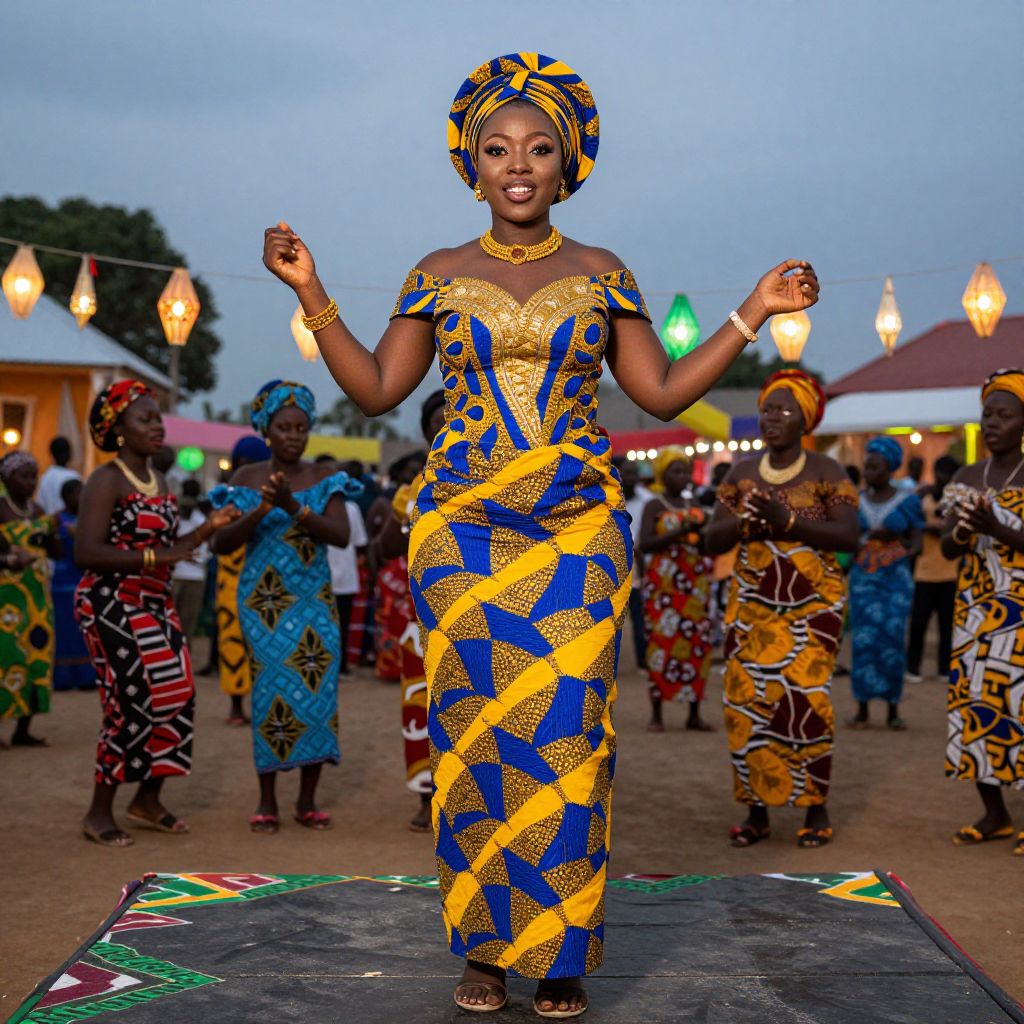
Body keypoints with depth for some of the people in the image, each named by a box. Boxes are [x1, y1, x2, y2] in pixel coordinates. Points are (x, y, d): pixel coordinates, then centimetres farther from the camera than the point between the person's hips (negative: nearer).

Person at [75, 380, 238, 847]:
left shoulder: (159, 480, 12)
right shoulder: (106, 481, -12)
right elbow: (86, 552, -21)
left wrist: (206, 530, 3)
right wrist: (152, 557, -27)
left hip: (155, 604, 8)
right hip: (111, 605, -8)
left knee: (177, 697, 6)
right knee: (132, 703, -9)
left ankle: (147, 800, 21)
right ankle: (99, 812, 5)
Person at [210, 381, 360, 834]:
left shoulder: (324, 478, 3)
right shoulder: (247, 479, 2)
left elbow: (341, 535, -10)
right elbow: (221, 543, -5)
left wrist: (294, 507, -23)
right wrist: (260, 511, -20)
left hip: (313, 601, 1)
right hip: (263, 602, -1)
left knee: (318, 691, -4)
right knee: (272, 692, -6)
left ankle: (307, 800, 7)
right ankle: (267, 801, 5)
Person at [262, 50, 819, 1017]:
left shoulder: (601, 275, 9)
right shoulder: (440, 276, 9)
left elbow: (662, 392, 8)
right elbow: (375, 390, 9)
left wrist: (754, 313, 3)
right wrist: (310, 292, 3)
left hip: (576, 528, 0)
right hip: (463, 528, 0)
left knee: (566, 727, -5)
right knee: (473, 729, -2)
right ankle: (482, 947, 9)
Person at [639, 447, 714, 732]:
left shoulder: (693, 504, 14)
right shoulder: (654, 506, 0)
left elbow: (708, 545, 16)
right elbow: (644, 544, -12)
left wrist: (703, 529, -6)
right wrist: (680, 532, -20)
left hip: (695, 583, 5)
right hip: (664, 583, -5)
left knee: (697, 644, 2)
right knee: (662, 643, -7)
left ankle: (694, 714, 7)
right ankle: (656, 714, -2)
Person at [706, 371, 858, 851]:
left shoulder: (826, 472, -2)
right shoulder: (742, 473, 9)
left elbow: (848, 536, -13)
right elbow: (712, 539, 6)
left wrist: (787, 521, -22)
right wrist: (743, 524, -15)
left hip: (812, 606, -3)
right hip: (752, 607, 4)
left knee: (804, 699, -14)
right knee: (746, 703, -3)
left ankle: (816, 809, -3)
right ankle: (757, 811, 6)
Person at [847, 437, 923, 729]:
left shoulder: (907, 500, 2)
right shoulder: (856, 500, 9)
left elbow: (915, 538, 1)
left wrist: (910, 550, -19)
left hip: (896, 577, -2)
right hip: (862, 577, 2)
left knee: (893, 641, -7)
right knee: (864, 639, -6)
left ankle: (893, 710, 3)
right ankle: (862, 709, -2)